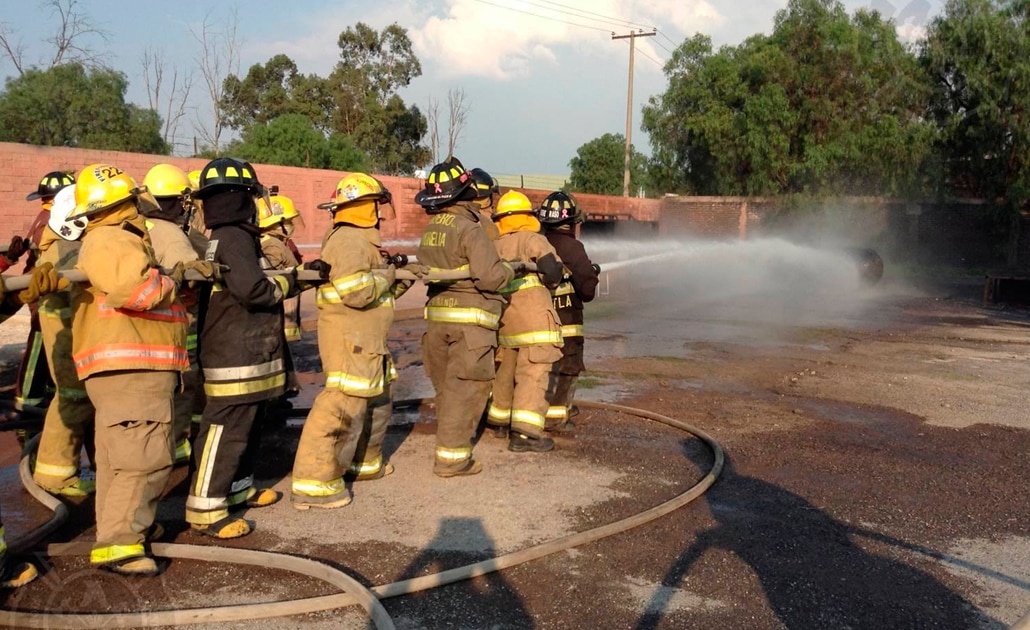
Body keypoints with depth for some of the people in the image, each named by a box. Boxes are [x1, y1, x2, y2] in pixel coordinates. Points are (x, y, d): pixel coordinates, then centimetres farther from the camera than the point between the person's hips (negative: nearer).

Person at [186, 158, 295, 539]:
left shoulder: (222, 237, 14)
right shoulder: (235, 238, -17)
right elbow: (252, 289, -26)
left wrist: (299, 272, 13)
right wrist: (287, 285, -9)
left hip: (244, 354, 11)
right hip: (237, 358, -11)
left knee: (246, 426, 21)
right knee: (225, 430, -6)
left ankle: (239, 488, 33)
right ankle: (205, 511, -1)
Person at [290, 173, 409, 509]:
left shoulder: (361, 239, 18)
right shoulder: (348, 240, -16)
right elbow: (355, 291, -27)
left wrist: (401, 280, 10)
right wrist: (386, 274, -12)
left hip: (366, 341, 11)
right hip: (350, 339, -11)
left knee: (376, 403, 22)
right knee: (343, 408, -11)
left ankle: (365, 462, 37)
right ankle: (314, 484, -8)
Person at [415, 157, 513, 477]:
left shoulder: (431, 229, 9)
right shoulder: (469, 228, -14)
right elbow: (490, 277, -19)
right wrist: (509, 269, -1)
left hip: (438, 314, 8)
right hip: (469, 318, -8)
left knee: (447, 384, 17)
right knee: (465, 387, -2)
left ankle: (450, 441, 30)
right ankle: (452, 456, 0)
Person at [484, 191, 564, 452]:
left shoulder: (494, 246, 12)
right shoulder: (534, 240, -4)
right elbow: (553, 275, -12)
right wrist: (548, 280, 9)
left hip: (504, 320, 6)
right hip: (534, 318, -6)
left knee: (505, 372, 20)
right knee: (533, 375, -6)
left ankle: (499, 421, 34)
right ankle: (525, 433, -13)